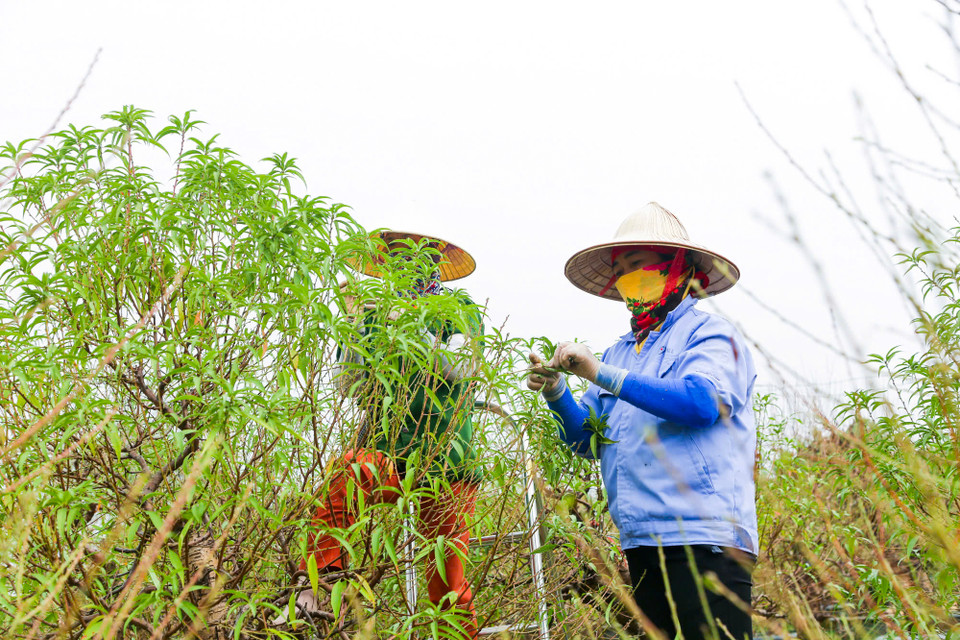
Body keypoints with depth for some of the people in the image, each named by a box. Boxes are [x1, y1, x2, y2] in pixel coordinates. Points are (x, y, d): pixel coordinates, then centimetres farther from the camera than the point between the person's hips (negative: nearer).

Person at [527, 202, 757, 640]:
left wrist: (601, 374, -20)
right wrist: (555, 392, -4)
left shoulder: (707, 334, 1)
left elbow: (702, 401, -20)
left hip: (703, 538, -6)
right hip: (640, 540, 7)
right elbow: (587, 439, 16)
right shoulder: (620, 351, 20)